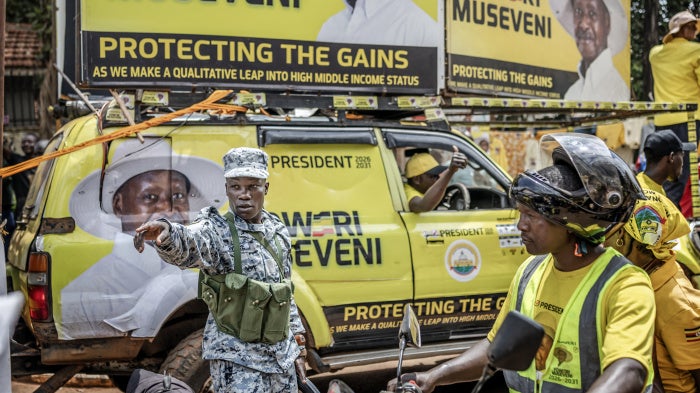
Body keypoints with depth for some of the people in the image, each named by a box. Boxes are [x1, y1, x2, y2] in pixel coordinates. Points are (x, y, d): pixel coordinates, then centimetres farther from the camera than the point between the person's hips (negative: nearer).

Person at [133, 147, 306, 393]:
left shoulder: (278, 230, 6)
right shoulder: (218, 231, -15)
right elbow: (188, 245, -39)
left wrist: (295, 329, 20)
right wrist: (168, 233, -60)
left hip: (282, 350, 6)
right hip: (237, 356, -6)